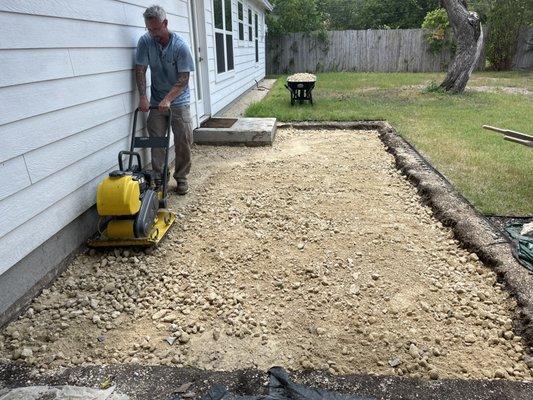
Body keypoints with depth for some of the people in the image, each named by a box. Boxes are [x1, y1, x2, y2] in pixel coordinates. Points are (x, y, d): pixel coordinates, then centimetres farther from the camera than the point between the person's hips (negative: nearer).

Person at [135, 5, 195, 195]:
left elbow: (184, 78, -16)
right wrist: (143, 97, -16)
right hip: (156, 102, 2)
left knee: (184, 141, -3)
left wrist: (168, 99, -23)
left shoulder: (180, 46, -14)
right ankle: (159, 178, 10)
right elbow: (140, 70, -5)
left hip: (178, 101, -2)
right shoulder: (145, 41, -5)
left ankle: (181, 178, 12)